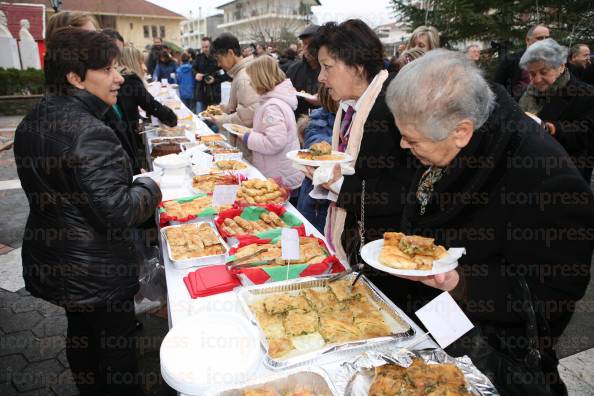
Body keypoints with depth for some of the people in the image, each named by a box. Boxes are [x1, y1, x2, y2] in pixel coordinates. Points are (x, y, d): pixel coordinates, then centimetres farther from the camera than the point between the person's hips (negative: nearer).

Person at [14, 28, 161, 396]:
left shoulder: (32, 123, 3)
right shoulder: (90, 134, -28)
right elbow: (117, 213, -30)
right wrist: (149, 187, -12)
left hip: (53, 263, 9)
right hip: (97, 272, -9)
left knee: (80, 333, 27)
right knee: (116, 346, 12)